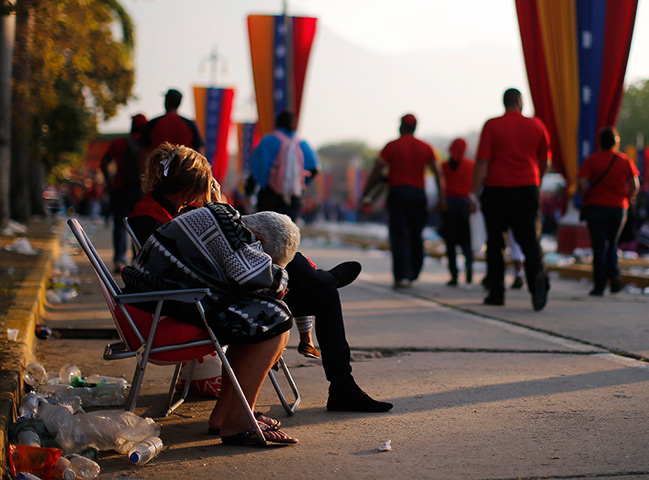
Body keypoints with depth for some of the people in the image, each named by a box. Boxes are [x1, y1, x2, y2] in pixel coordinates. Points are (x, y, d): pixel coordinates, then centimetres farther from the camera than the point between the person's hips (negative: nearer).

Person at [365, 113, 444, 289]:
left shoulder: (392, 146, 1)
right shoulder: (425, 148, 10)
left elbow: (376, 172, -1)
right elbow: (437, 174, 6)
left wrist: (364, 193, 4)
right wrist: (441, 198, 7)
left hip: (397, 191, -3)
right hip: (418, 194, 3)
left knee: (399, 235, -6)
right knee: (415, 235, 13)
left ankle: (402, 275, -16)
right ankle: (413, 273, 18)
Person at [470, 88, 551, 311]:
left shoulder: (492, 126, -3)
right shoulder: (536, 125, 5)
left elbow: (482, 161, -8)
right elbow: (545, 162, 14)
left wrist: (474, 192, -6)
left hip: (496, 190, -1)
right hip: (527, 189, 1)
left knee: (495, 242, 9)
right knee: (529, 240, 1)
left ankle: (496, 292, 12)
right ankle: (537, 275, -26)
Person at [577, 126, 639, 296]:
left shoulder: (592, 160, -4)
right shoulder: (625, 160, 3)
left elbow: (581, 182, -14)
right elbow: (635, 185, -2)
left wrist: (586, 199, 0)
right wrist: (627, 200, 12)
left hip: (596, 206, -2)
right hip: (618, 208, 2)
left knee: (599, 246, 1)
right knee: (612, 244, 18)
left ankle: (599, 286, 0)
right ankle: (614, 275, -5)